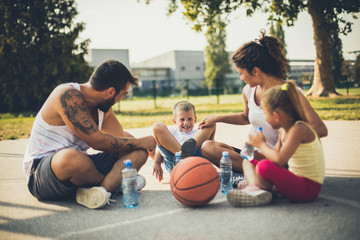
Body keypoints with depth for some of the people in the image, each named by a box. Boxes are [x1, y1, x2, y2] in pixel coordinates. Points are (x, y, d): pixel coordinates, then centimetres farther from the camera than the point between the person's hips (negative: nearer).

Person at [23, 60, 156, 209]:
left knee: (139, 152, -3)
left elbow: (121, 136, 21)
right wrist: (139, 142, -11)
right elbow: (97, 141, -22)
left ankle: (98, 190, -25)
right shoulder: (68, 96, -20)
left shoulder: (103, 106, 6)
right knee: (71, 158, -43)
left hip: (79, 165, 8)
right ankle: (112, 182, -13)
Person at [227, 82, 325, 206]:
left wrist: (261, 144, -17)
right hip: (295, 180, 10)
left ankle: (255, 188, -8)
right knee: (248, 162, 8)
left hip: (309, 187, -10)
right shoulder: (284, 130, 8)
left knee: (265, 166, -34)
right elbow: (277, 156, 9)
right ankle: (254, 186, -20)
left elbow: (279, 160, -32)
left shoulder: (299, 129, -21)